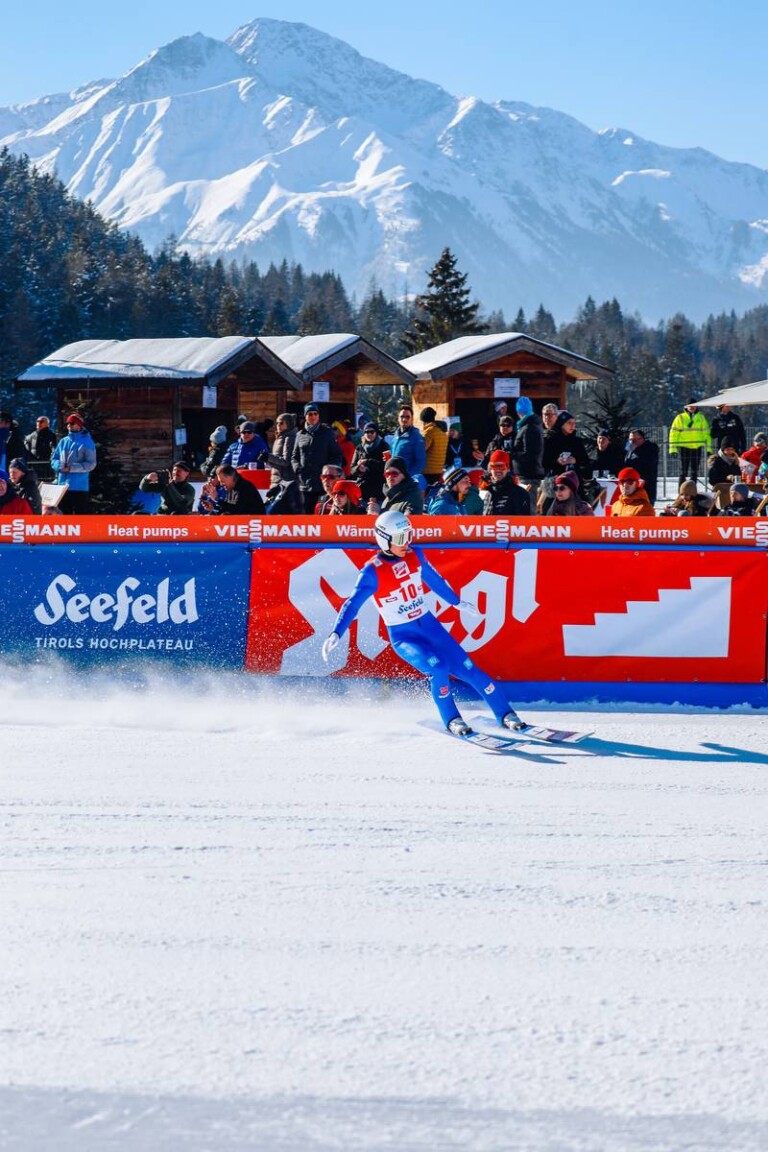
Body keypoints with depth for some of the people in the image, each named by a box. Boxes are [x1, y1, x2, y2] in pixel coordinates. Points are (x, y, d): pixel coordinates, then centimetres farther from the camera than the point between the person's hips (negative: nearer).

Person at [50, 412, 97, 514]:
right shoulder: (63, 442, 13)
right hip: (62, 486, 6)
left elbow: (91, 464, -10)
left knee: (80, 516, -5)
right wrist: (60, 466, -8)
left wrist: (71, 468, -17)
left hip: (80, 487, -6)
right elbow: (54, 460, 16)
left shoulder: (87, 442, -4)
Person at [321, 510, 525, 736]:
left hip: (430, 625, 5)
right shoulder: (372, 571, -16)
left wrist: (457, 602, 31)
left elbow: (434, 580, 18)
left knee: (468, 670, -1)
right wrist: (336, 634, -33)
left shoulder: (415, 555, 0)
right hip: (402, 637, -5)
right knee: (438, 668, -27)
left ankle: (506, 714, 11)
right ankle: (451, 720, -7)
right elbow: (352, 605, -19)